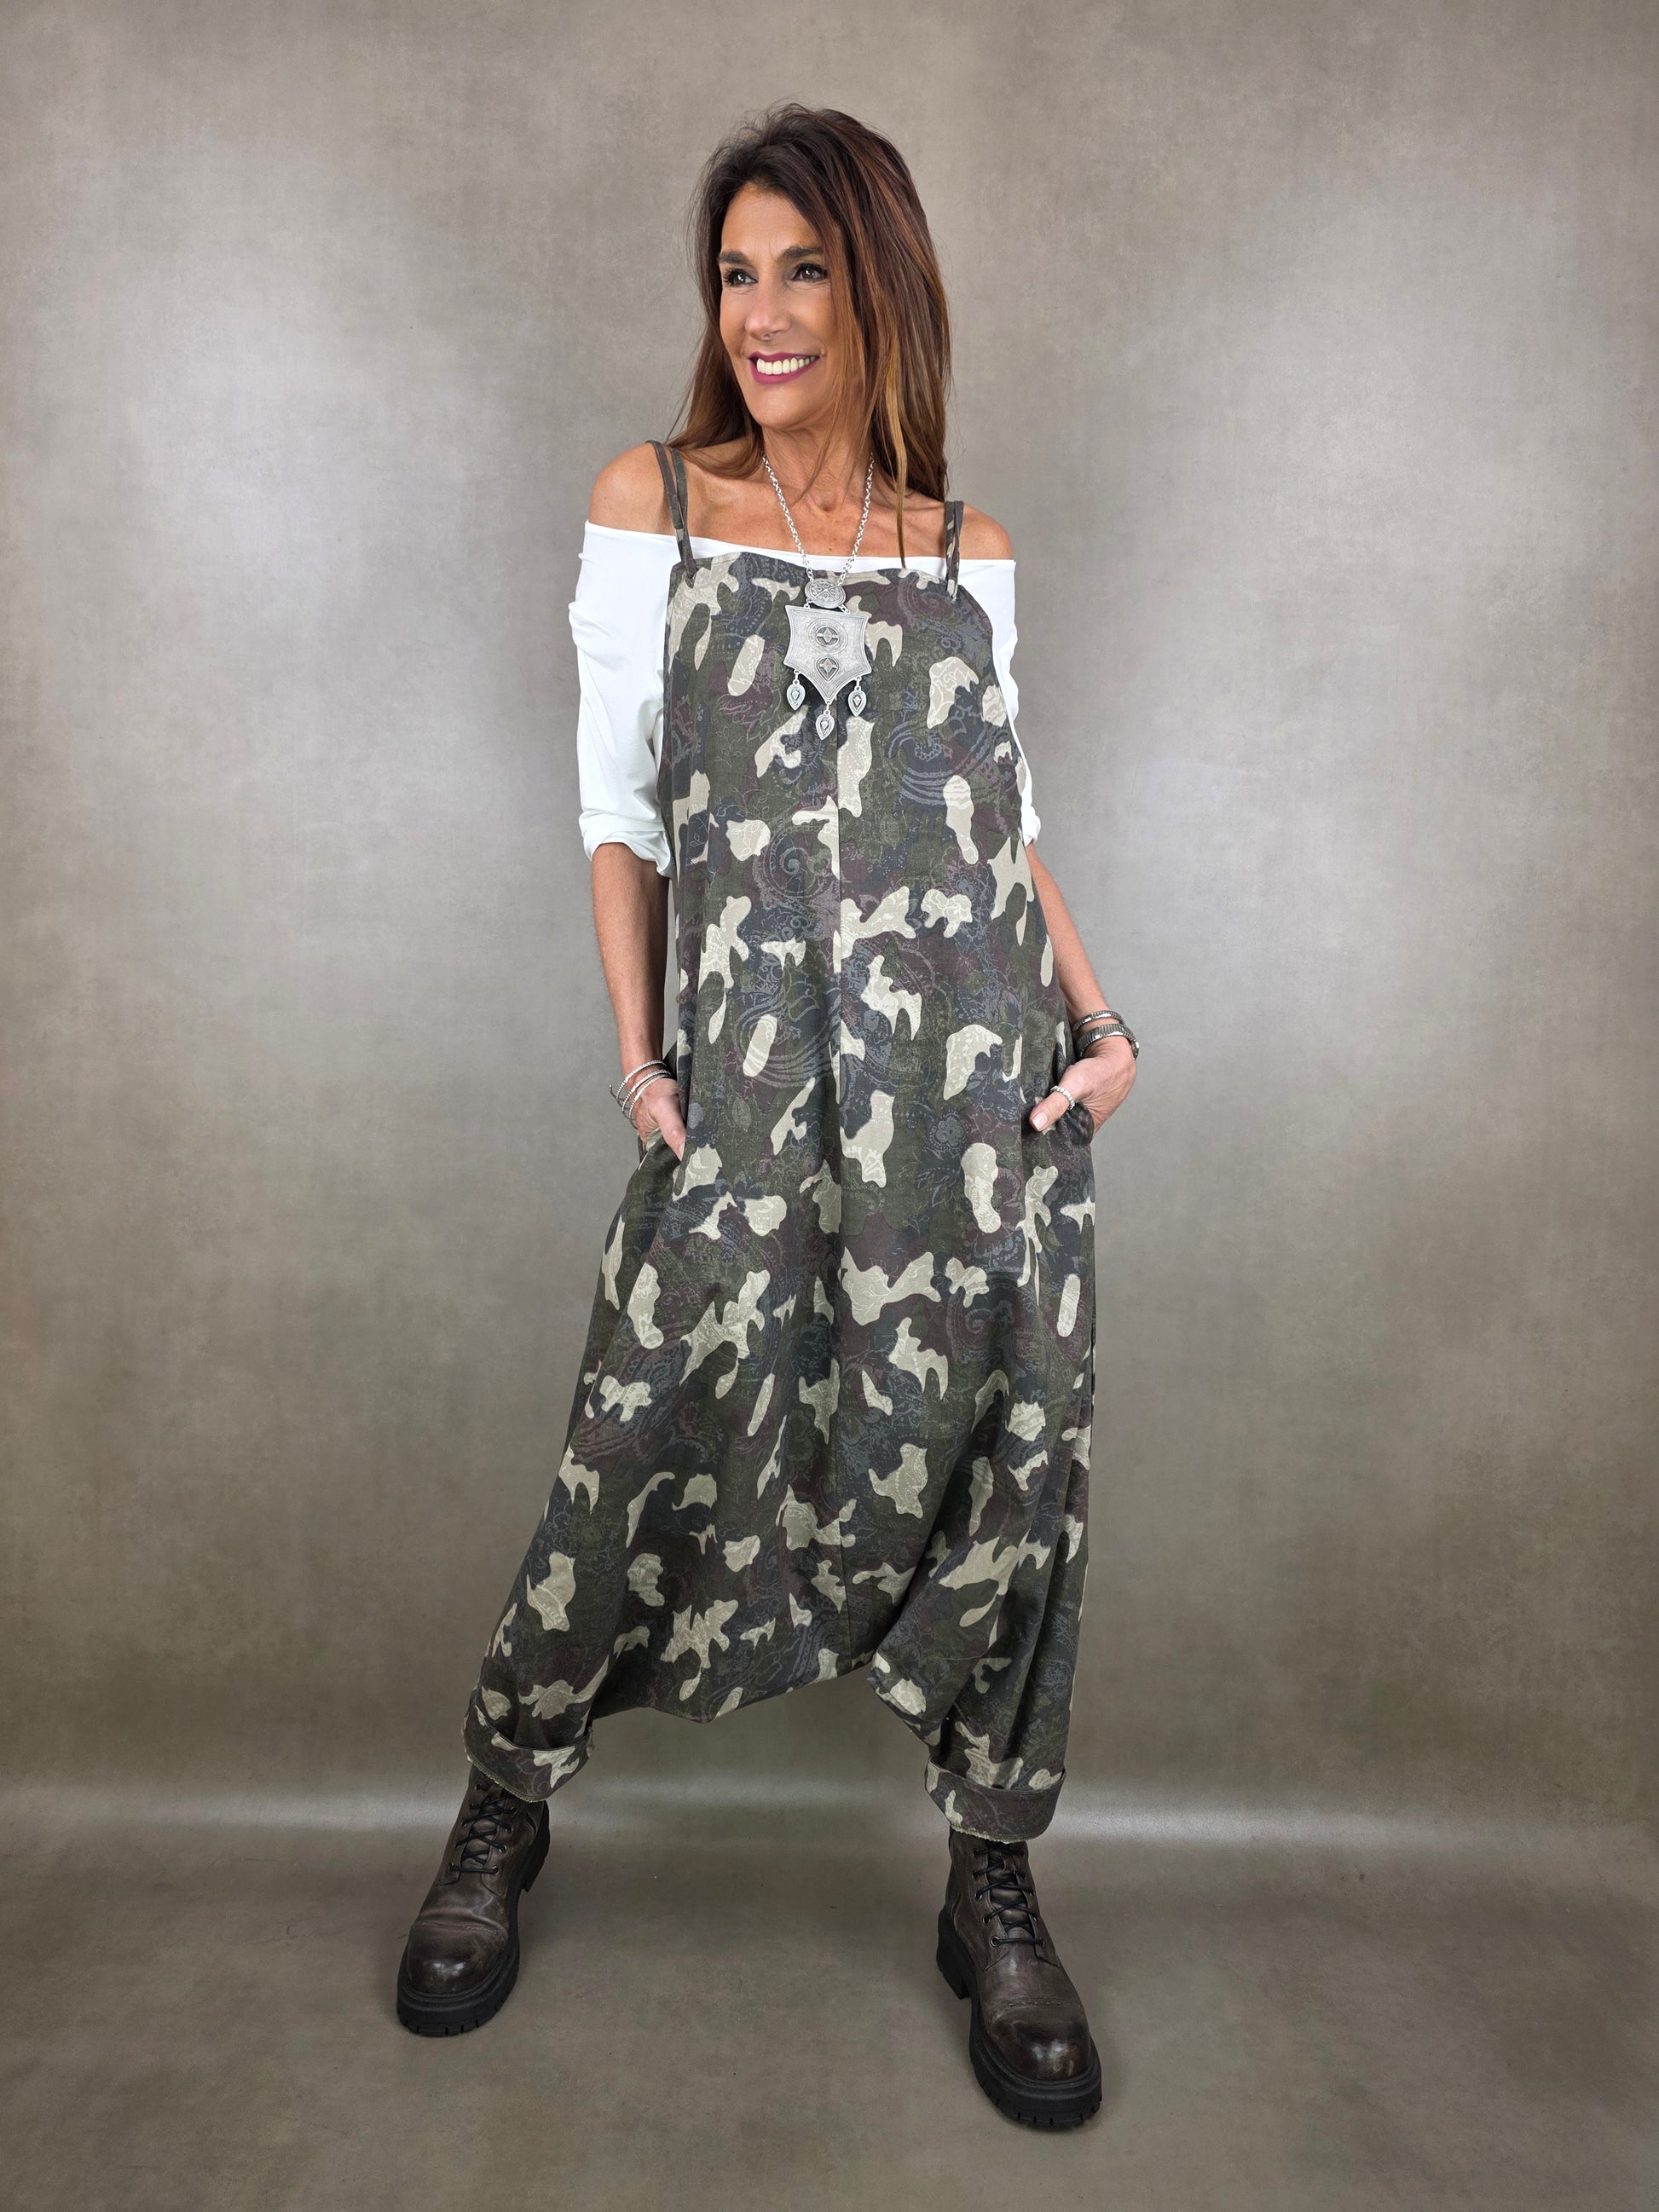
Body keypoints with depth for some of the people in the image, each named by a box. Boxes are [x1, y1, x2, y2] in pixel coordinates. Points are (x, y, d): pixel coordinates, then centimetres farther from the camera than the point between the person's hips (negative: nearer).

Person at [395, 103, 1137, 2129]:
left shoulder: (969, 550, 15)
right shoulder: (651, 502, 9)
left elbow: (1007, 814, 16)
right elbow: (622, 811, 5)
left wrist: (1103, 1019, 3)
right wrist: (638, 1056, -4)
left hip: (985, 1067, 3)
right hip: (755, 1072, -2)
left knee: (1006, 1447, 4)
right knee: (648, 1444, 0)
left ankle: (993, 1889, 26)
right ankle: (504, 1812, 29)